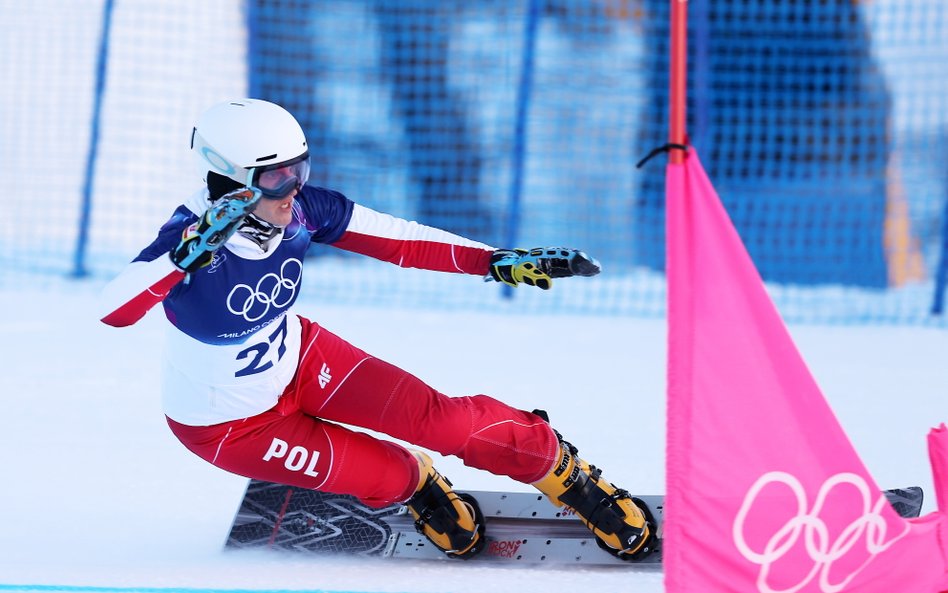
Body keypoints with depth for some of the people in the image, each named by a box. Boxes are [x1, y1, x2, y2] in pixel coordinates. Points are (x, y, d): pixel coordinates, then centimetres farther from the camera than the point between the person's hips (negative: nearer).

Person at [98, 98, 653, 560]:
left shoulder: (302, 210, -20)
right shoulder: (193, 235, -35)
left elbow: (399, 239, -11)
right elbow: (112, 310, -50)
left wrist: (500, 261, -16)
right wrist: (192, 250, -61)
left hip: (294, 361, 4)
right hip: (226, 425, -4)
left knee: (437, 417, -6)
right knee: (385, 475, -7)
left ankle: (559, 465, 17)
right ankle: (415, 483, 30)